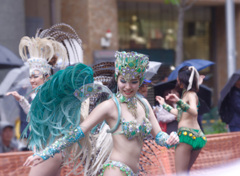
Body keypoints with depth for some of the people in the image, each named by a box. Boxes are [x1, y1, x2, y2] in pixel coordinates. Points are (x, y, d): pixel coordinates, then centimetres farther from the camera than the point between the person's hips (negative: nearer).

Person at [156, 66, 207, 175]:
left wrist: (179, 101, -40)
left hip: (187, 134, -10)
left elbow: (194, 112, -28)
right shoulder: (187, 93, 20)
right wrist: (164, 105, 41)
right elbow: (179, 113, 29)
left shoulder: (191, 94, -8)